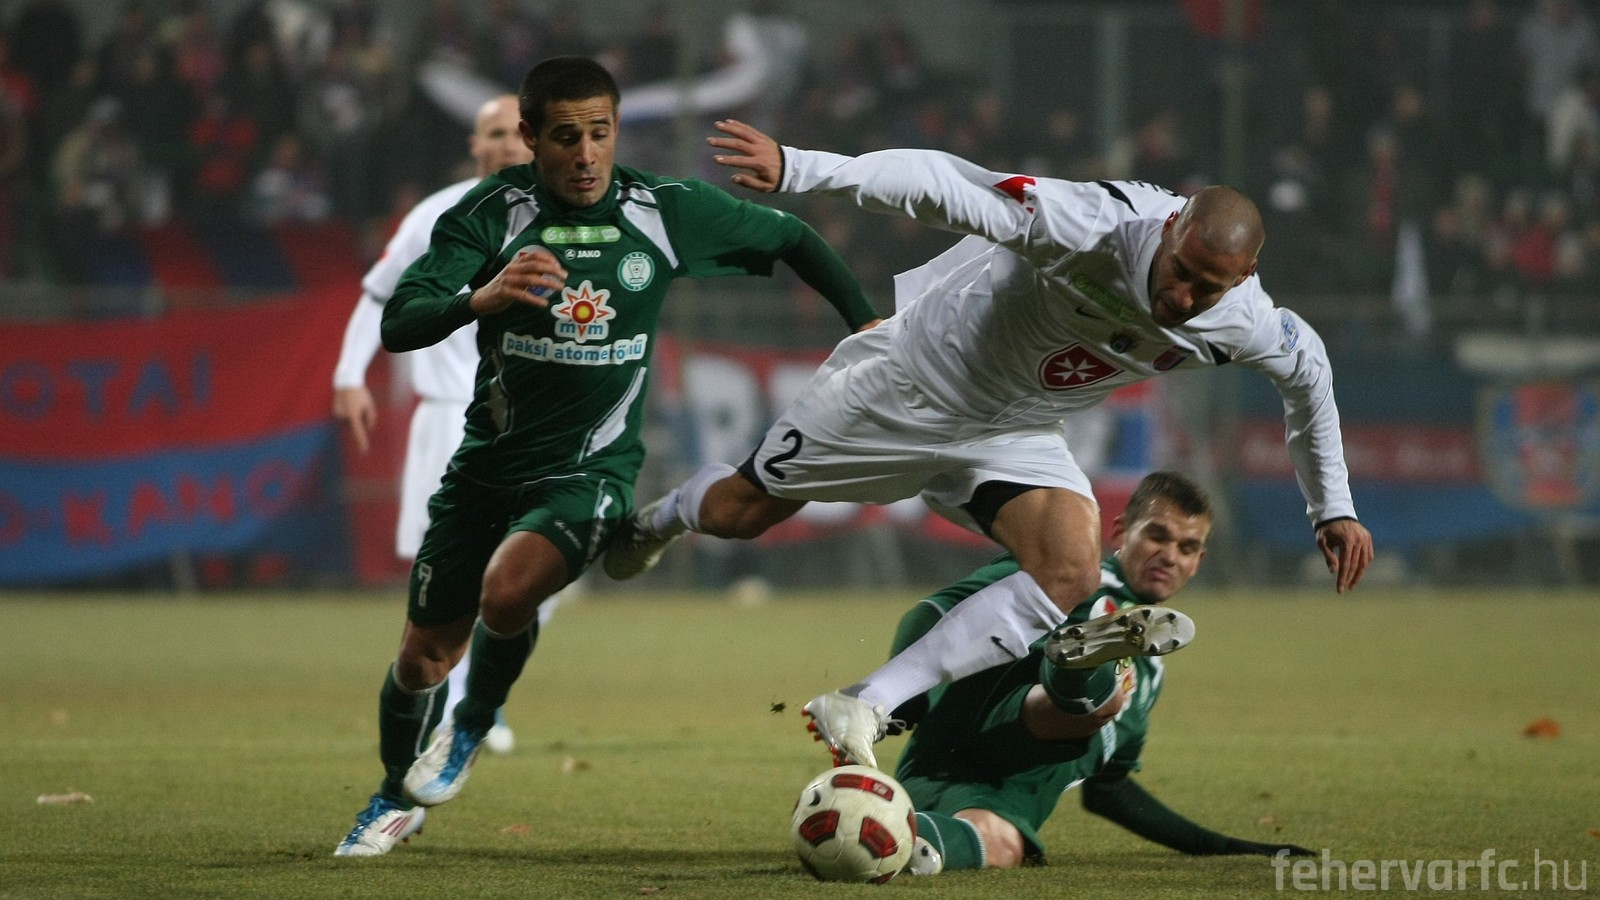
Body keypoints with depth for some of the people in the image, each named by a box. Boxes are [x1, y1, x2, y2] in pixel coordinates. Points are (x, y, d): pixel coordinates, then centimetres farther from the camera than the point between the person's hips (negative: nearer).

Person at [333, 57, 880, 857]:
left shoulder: (667, 212, -8)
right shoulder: (491, 213, -11)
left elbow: (791, 240, 7)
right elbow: (398, 325, -21)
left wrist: (866, 324, 1)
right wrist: (481, 297, -39)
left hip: (591, 467, -2)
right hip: (488, 460, 2)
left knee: (506, 591, -31)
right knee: (423, 654, 8)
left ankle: (474, 724, 1)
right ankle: (397, 798, 39)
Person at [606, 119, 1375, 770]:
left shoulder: (1243, 325, -20)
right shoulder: (1094, 226, -38)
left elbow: (1307, 369, 4)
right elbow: (943, 183, -43)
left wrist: (1333, 508, 11)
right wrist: (796, 168, -53)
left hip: (1013, 436, 4)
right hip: (911, 380, -4)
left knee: (1072, 577, -22)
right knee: (738, 512, 9)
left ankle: (867, 707, -17)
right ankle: (664, 518, 50)